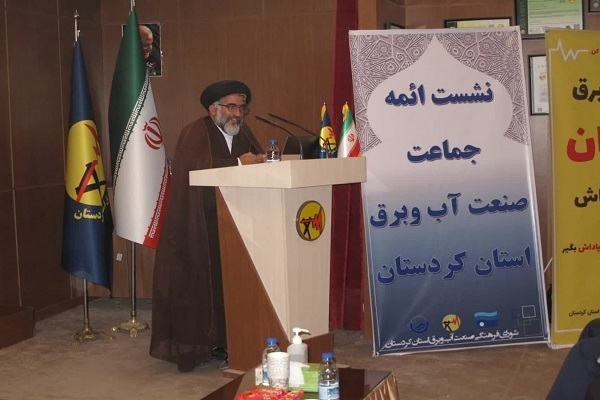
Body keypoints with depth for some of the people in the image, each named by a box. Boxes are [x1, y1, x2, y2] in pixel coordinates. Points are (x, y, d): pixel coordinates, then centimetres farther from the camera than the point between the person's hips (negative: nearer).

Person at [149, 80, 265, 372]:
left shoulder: (244, 134, 13)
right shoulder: (195, 132, -8)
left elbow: (260, 164, 8)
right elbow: (191, 165, -24)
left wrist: (262, 162, -15)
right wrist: (237, 163, -25)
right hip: (196, 225, -5)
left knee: (227, 280, 1)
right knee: (197, 281, -4)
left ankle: (221, 341, 10)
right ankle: (191, 345, 4)